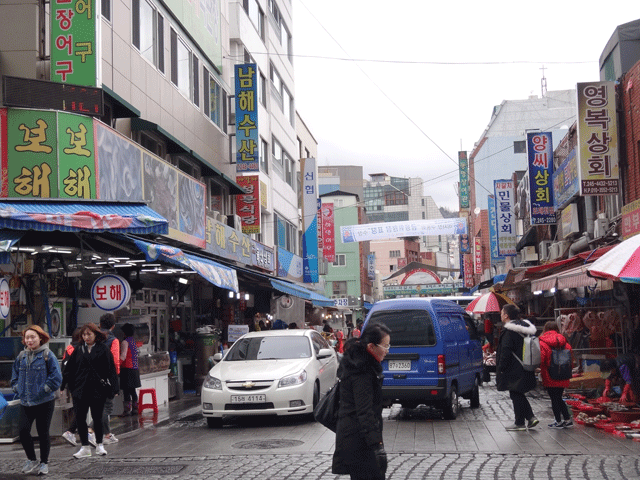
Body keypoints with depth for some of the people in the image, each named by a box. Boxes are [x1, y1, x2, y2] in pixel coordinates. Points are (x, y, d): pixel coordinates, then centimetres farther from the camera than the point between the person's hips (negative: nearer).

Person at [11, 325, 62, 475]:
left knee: (43, 433, 4)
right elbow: (15, 375, 21)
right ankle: (31, 460, 13)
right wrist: (17, 389, 7)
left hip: (44, 402, -4)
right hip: (25, 402, 4)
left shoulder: (47, 355, -5)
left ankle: (44, 463, 19)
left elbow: (56, 377, -7)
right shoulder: (21, 356, 9)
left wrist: (45, 390, -12)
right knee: (23, 431, -6)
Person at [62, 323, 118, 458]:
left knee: (97, 418, 6)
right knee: (80, 418, 2)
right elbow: (69, 370, 11)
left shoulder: (103, 350, -1)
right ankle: (85, 448, 12)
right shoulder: (78, 350, 7)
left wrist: (111, 389, -9)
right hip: (80, 390, 3)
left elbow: (111, 370, -2)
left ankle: (99, 445, 24)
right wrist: (71, 387, 4)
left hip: (97, 390, -3)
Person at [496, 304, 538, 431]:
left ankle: (520, 423, 6)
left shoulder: (508, 331, -17)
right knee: (519, 394, 18)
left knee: (516, 395, 1)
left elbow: (505, 352, -19)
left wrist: (501, 368, -12)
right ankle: (531, 417, 12)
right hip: (526, 368, 9)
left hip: (514, 370, -9)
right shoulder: (526, 327, 11)